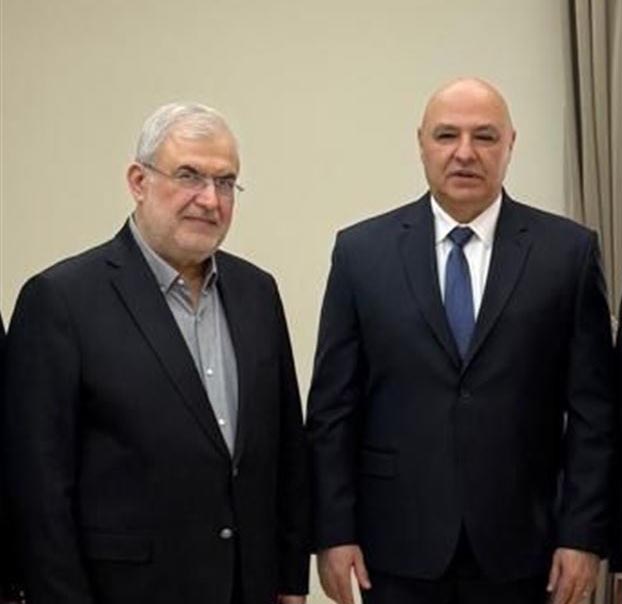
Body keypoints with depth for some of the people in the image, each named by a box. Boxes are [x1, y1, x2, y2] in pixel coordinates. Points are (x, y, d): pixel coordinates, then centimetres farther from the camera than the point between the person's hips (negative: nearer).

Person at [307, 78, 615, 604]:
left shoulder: (569, 250, -1)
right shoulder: (362, 250, 0)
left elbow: (592, 408, -1)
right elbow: (333, 406, 0)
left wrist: (584, 534, -5)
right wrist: (334, 532, -4)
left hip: (518, 540, 0)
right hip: (399, 542, 0)